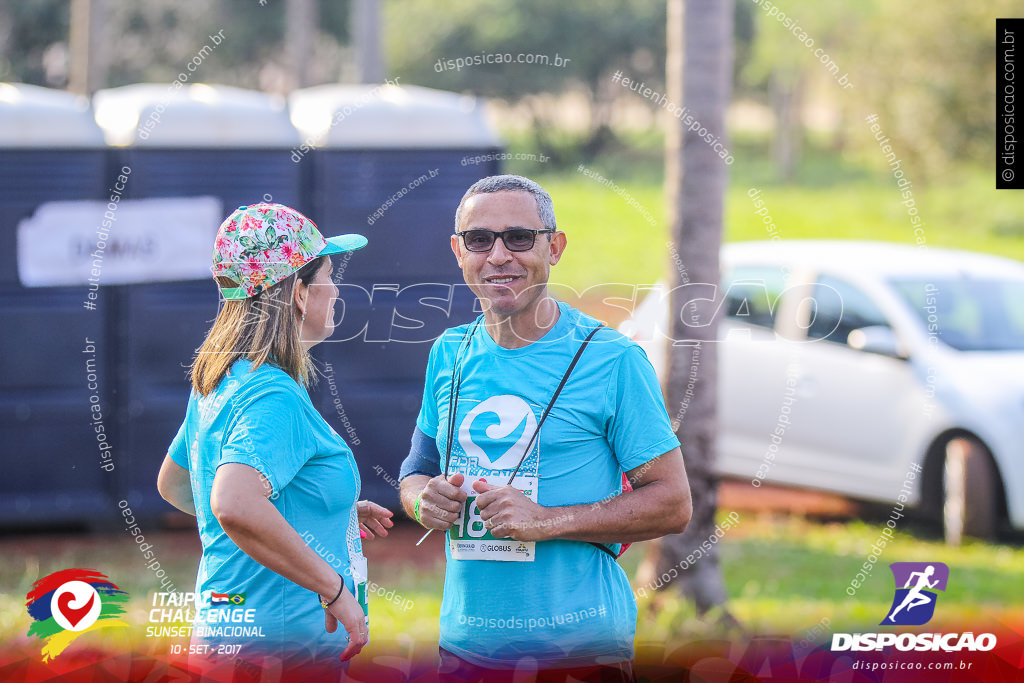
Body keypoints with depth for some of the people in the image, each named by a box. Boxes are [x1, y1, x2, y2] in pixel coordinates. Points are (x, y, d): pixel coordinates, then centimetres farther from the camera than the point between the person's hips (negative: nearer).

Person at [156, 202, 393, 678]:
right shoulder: (273, 397, -19)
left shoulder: (215, 382, 11)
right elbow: (233, 506, -36)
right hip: (282, 647, -10)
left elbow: (172, 484, 26)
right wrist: (335, 589, -27)